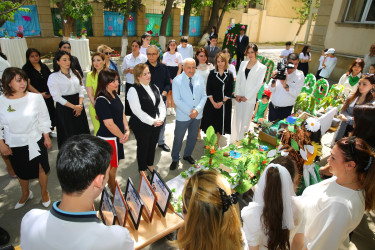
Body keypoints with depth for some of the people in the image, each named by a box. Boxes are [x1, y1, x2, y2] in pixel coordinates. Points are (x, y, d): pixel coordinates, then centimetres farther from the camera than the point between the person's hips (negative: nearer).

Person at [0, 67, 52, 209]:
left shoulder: (35, 98, -13)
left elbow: (44, 120, -3)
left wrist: (46, 138, 0)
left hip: (35, 142, -1)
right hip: (14, 145, 2)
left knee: (41, 168, 13)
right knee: (21, 172, 21)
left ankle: (44, 193, 38)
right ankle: (25, 194, 48)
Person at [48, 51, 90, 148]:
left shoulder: (75, 73, 8)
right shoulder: (53, 77, -6)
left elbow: (81, 89, 7)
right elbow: (57, 97, -11)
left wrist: (80, 105, -7)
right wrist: (74, 106, -12)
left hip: (79, 106, 4)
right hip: (64, 108, -4)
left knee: (82, 131, 7)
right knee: (68, 134, 3)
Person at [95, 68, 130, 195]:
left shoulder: (114, 95, 5)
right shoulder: (102, 100, -23)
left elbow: (122, 113, 8)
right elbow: (109, 124, -23)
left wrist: (127, 130, -5)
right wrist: (122, 136, -10)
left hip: (117, 137, 9)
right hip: (108, 138, -8)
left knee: (114, 165, 22)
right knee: (111, 168, 8)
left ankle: (112, 190, 40)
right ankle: (114, 195, 26)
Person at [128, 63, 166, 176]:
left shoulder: (154, 87, 7)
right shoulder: (134, 90, -15)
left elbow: (161, 104, 6)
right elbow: (137, 111, -21)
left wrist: (161, 119, -10)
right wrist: (152, 121, -21)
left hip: (157, 124, 6)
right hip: (141, 125, -6)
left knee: (153, 145, 21)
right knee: (143, 146, 12)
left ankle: (150, 164, 46)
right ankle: (142, 168, 36)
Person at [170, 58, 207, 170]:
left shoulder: (199, 79, 2)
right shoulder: (177, 80, -9)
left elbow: (204, 96, 2)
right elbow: (177, 100, -13)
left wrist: (197, 109, -14)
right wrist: (189, 112, -18)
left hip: (197, 115, 4)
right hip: (183, 116, -4)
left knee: (193, 137, 18)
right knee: (178, 138, 7)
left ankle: (187, 155, 40)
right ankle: (175, 159, 27)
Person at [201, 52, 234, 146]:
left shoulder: (229, 74, -1)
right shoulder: (212, 73, -1)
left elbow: (230, 90, -3)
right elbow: (208, 89, -3)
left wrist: (222, 102, -12)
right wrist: (213, 102, -11)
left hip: (224, 103, 1)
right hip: (212, 102, 0)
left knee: (221, 122, 10)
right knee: (210, 121, 5)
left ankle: (217, 142, 28)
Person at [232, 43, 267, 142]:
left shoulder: (262, 67, -3)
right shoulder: (243, 63, 9)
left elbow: (258, 85, -7)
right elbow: (238, 79, 7)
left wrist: (247, 97, -10)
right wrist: (237, 94, -3)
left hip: (250, 98, -3)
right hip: (239, 96, 4)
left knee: (245, 119, 2)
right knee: (237, 118, 8)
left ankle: (241, 140, 15)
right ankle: (234, 138, 20)